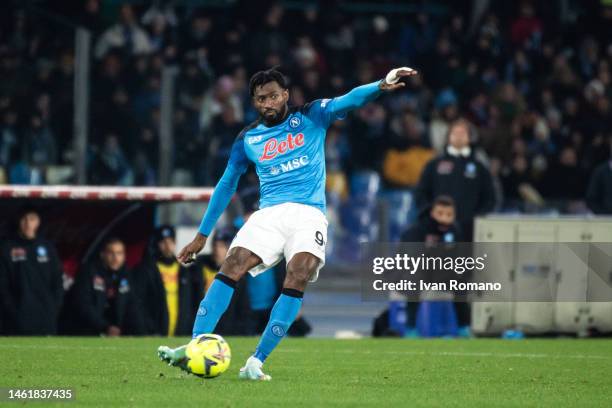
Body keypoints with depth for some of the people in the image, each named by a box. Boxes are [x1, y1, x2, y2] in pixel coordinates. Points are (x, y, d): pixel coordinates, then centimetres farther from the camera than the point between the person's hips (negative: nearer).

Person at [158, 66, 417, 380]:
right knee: (231, 267, -20)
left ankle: (257, 362, -26)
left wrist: (381, 85, -30)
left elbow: (349, 101, -8)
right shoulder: (247, 139, 15)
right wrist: (202, 236, 23)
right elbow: (226, 185, 23)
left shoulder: (310, 118, 8)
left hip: (308, 213, -2)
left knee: (297, 278, -25)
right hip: (268, 214, 2)